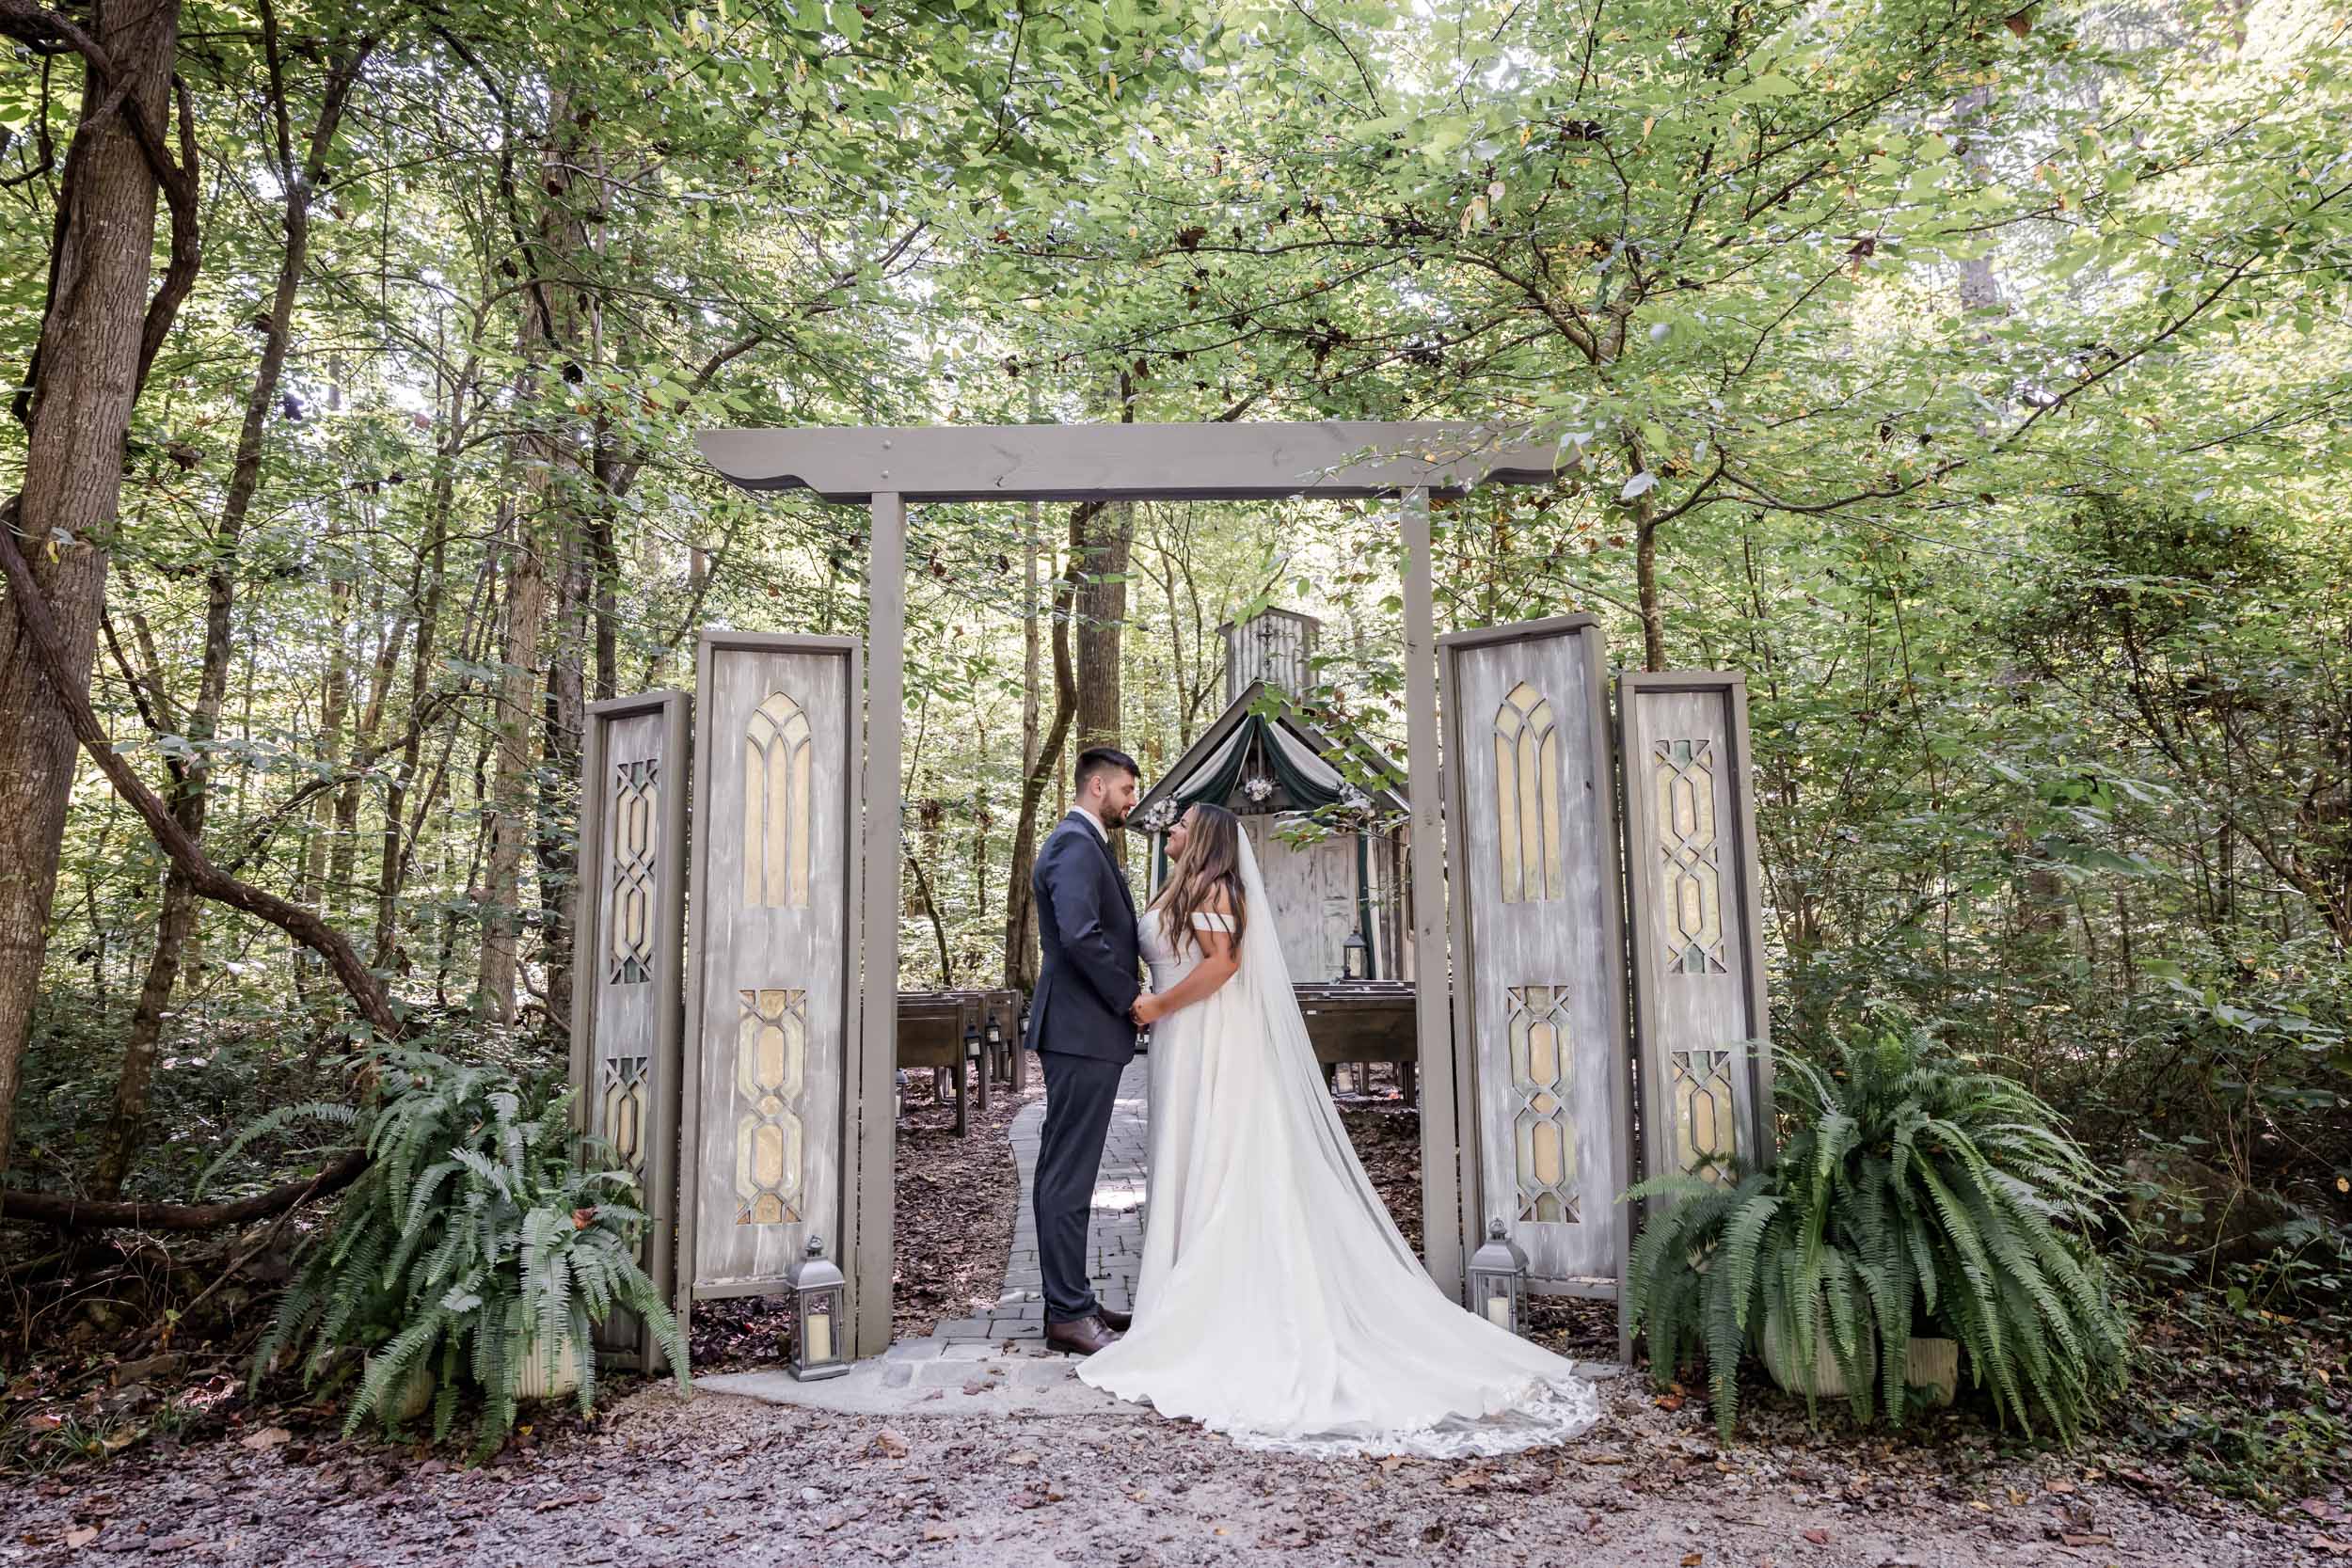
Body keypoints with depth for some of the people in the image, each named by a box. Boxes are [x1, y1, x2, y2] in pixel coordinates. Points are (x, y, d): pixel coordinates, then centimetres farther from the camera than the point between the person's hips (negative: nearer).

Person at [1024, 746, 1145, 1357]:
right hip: (1082, 1031, -11)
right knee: (1069, 1175, -4)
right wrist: (1130, 995, -16)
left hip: (1082, 1032, 11)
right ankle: (1069, 1315, 2)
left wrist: (1130, 990, 12)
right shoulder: (1076, 844, -13)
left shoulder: (1083, 843, 20)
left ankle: (1070, 1301, 23)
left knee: (1066, 1172, 14)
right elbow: (1079, 934, -26)